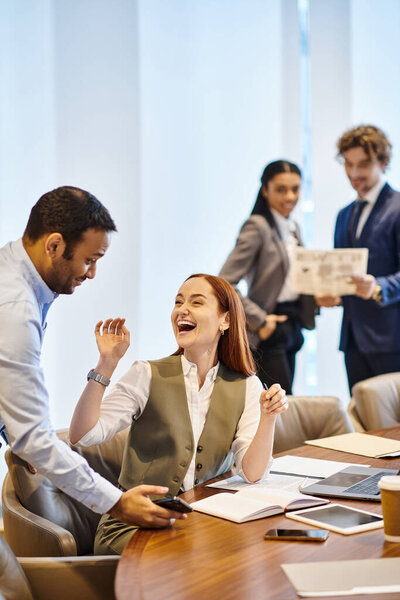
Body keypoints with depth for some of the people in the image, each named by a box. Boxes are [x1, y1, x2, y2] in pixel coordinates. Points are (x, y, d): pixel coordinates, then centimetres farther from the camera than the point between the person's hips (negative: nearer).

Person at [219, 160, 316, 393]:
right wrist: (259, 320, -17)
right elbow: (225, 283, -19)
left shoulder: (293, 228, 13)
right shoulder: (257, 227, -12)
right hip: (268, 333, -8)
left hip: (291, 328, 8)